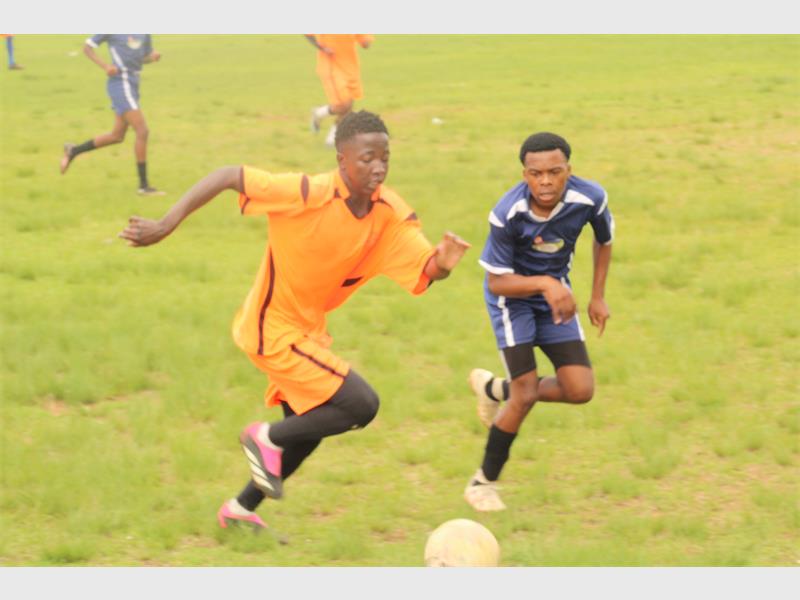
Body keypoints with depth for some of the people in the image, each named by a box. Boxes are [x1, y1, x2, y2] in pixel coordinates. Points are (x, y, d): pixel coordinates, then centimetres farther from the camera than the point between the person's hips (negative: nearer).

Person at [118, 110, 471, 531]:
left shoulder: (390, 214, -10)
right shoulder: (310, 195, -27)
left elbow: (424, 271, -12)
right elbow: (228, 177, -24)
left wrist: (442, 263, -37)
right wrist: (165, 225, -26)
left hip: (308, 328, 8)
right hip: (273, 327, -8)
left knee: (308, 429, 22)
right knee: (361, 406, -16)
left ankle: (241, 510, 41)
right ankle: (266, 439, 5)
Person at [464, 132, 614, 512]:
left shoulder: (590, 198, -22)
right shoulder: (507, 214, -31)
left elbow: (604, 241, 2)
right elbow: (497, 281, -23)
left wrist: (598, 297, 3)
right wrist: (545, 284, -39)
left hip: (554, 292, 4)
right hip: (512, 295, -4)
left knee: (580, 390, -5)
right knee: (526, 394, -12)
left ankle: (496, 390, 21)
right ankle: (483, 483, 8)